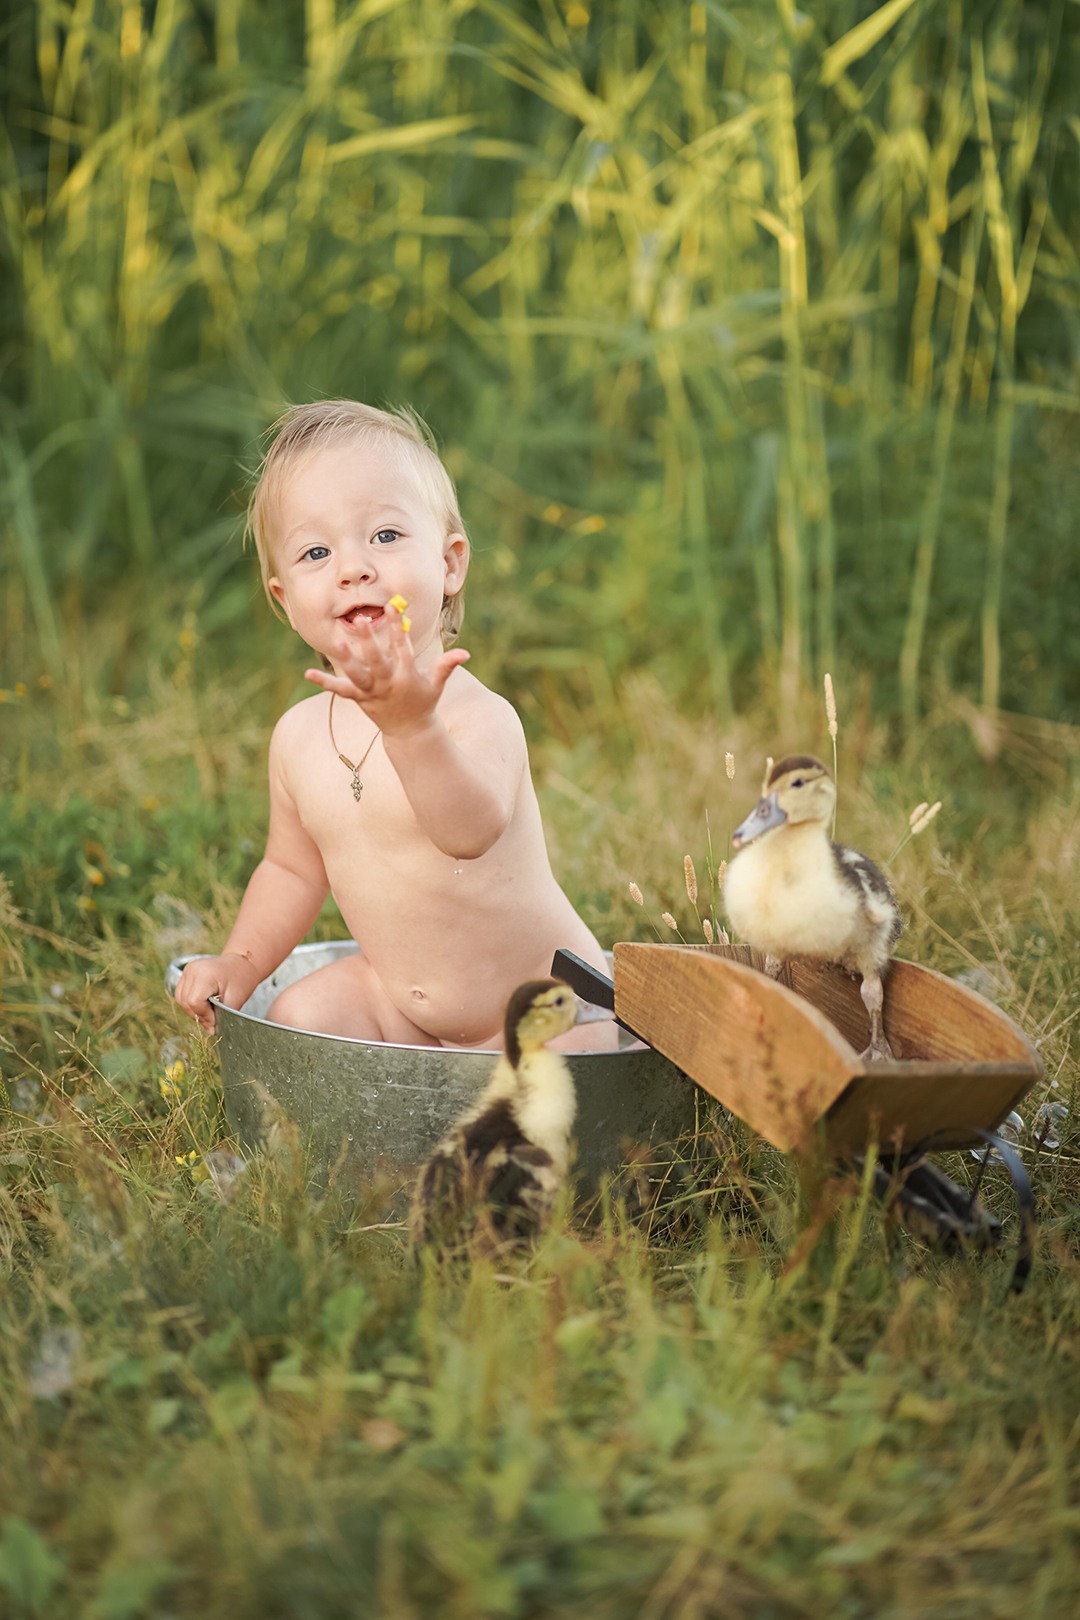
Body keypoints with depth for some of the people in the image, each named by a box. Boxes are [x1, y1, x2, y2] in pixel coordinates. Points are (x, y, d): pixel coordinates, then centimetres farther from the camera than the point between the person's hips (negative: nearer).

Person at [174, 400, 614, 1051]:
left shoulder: (480, 715, -25)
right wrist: (243, 961, 1)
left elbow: (472, 832, -46)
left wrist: (411, 725, -61)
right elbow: (294, 868, 14)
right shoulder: (299, 735, -3)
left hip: (542, 1002, -5)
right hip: (398, 995, 6)